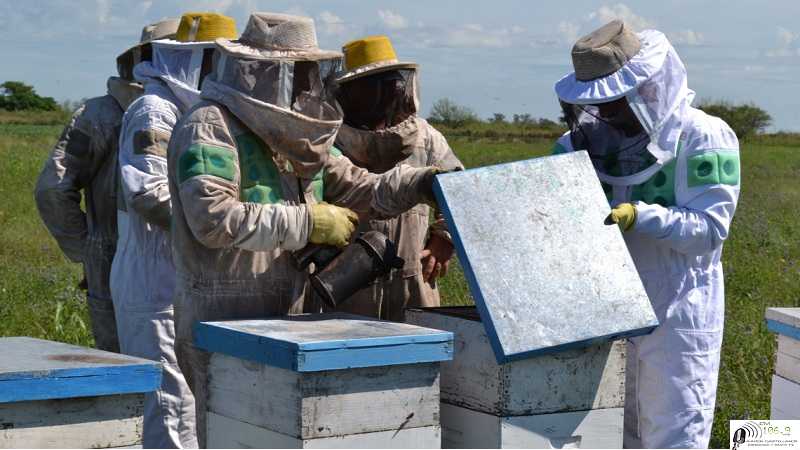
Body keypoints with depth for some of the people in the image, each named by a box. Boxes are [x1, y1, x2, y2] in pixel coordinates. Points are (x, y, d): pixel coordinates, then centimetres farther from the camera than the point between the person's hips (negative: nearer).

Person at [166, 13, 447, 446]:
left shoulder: (292, 136, 17)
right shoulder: (209, 128, -11)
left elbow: (363, 190, 17)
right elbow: (213, 219, -24)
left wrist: (426, 181, -1)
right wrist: (307, 223, -19)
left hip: (289, 322, 8)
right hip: (225, 323, -8)